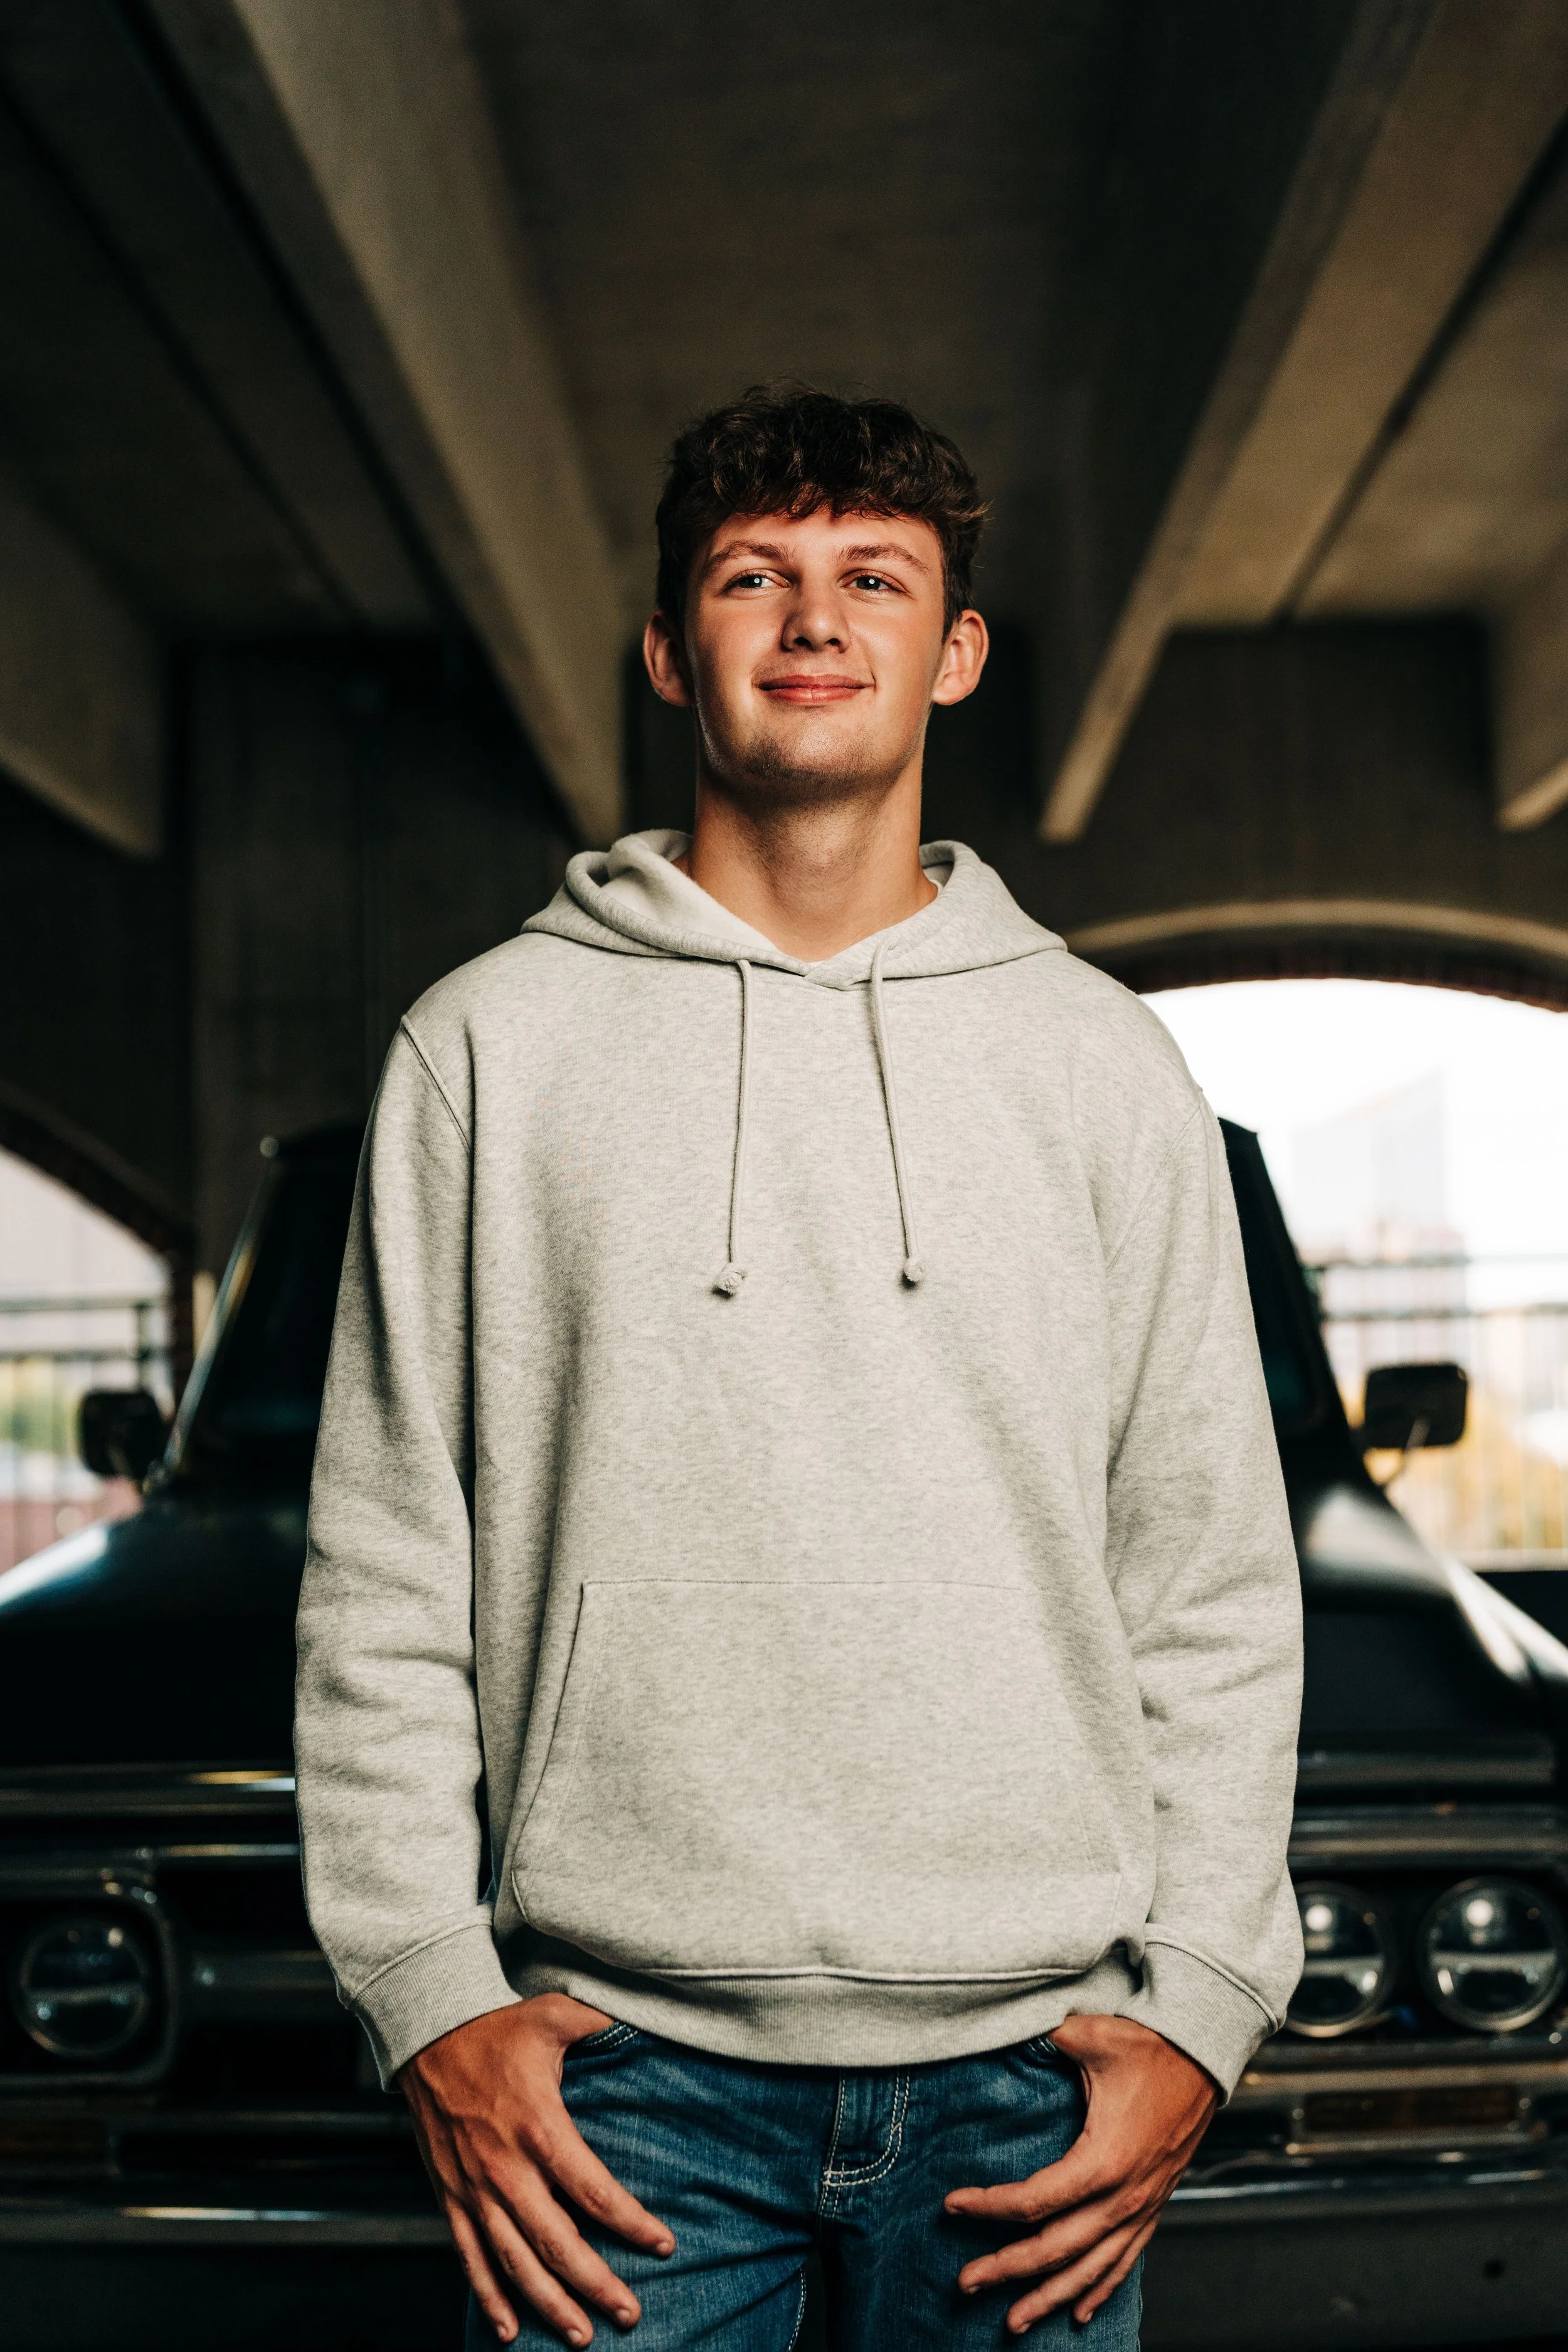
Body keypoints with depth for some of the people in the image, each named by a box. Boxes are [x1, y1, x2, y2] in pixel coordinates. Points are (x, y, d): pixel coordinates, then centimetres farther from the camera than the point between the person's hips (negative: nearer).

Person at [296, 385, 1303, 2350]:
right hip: (624, 2065, -1)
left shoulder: (1104, 1063, 8)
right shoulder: (493, 1044, 5)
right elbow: (384, 1576, 3)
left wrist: (1200, 2005, 0)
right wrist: (429, 1993, -4)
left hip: (1026, 2063, 1)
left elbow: (1215, 1588, 7)